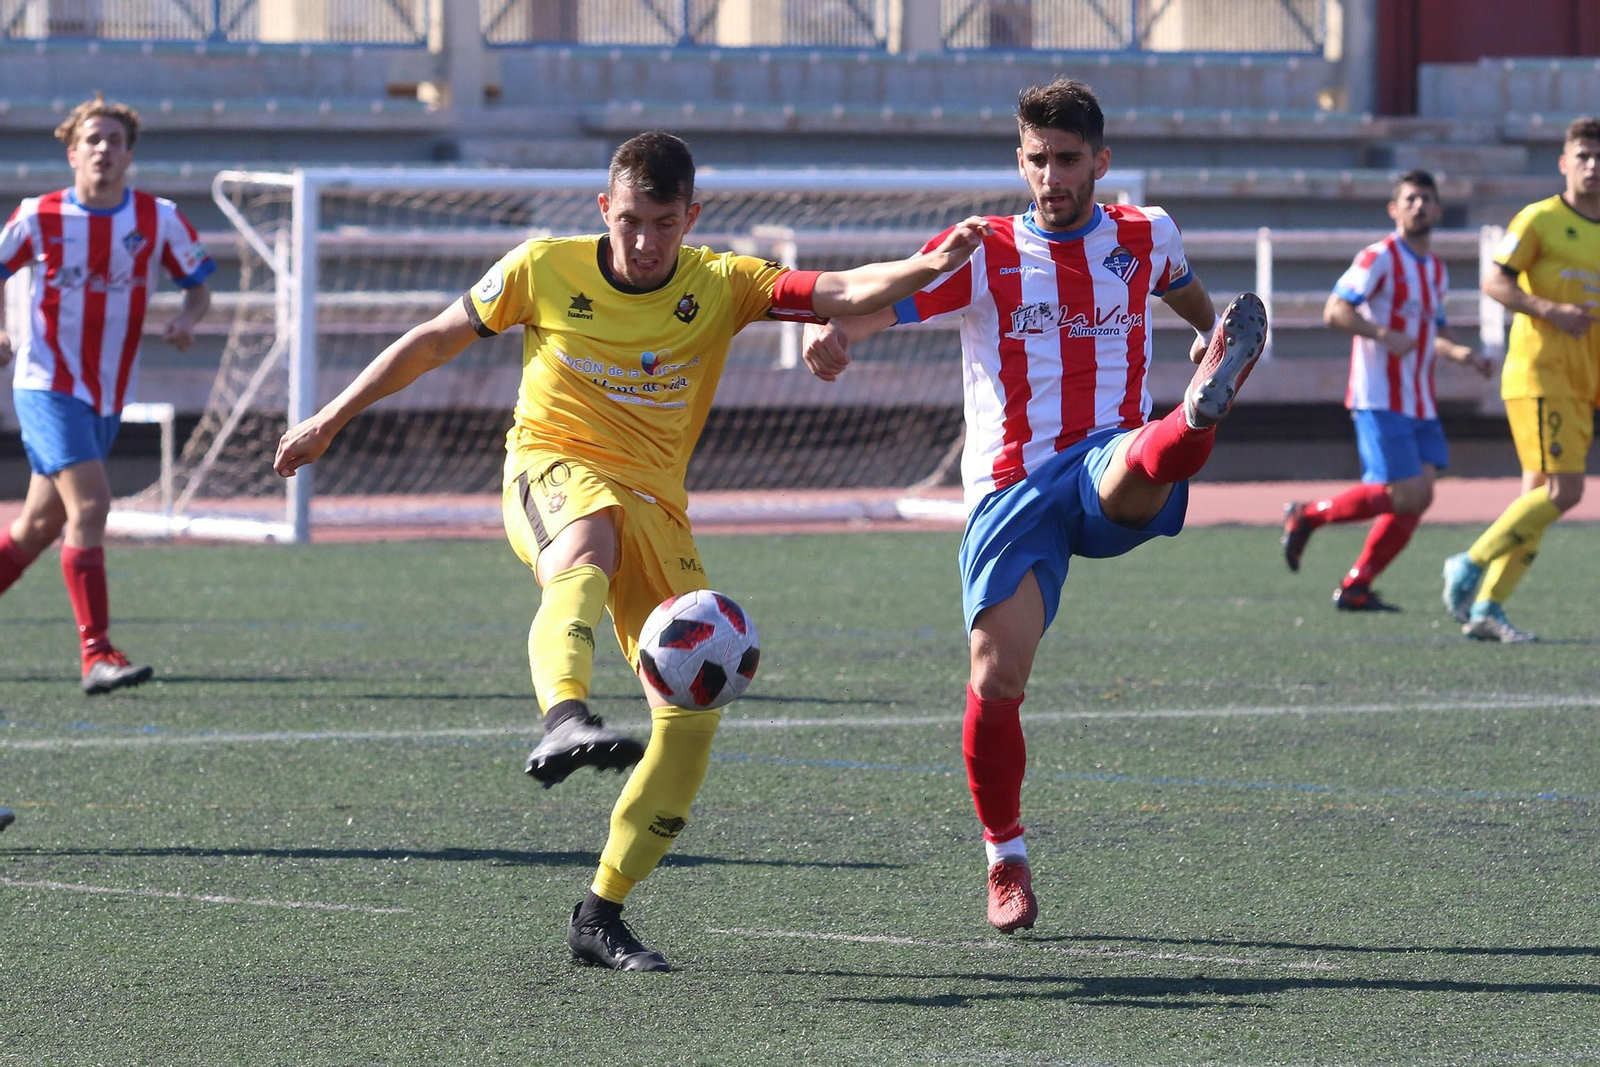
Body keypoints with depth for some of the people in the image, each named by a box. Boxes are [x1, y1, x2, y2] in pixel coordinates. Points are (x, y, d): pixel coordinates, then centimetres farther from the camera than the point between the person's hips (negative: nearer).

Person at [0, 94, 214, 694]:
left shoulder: (159, 219, 0)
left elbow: (199, 284, 9)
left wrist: (188, 319, -13)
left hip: (109, 396, 4)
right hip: (48, 387, -4)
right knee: (89, 504, -20)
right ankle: (97, 656, -22)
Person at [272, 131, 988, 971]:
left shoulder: (720, 286, 1)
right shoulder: (545, 270, -1)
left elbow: (842, 293, -12)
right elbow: (432, 342, 10)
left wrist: (927, 267, -31)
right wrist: (329, 421, 13)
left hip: (653, 504, 4)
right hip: (550, 470, -3)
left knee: (695, 708, -7)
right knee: (588, 540, -42)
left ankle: (601, 915, 5)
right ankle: (565, 719, -70)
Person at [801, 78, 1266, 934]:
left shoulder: (1146, 237, 10)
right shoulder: (986, 252, 1)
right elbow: (884, 300, -12)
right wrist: (835, 332, -31)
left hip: (1104, 466, 0)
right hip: (1012, 492, 0)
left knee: (1134, 465, -39)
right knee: (996, 679, -9)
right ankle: (1004, 858, 10)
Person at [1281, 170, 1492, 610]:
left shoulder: (1436, 270, 17)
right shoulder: (1379, 258, -8)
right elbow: (1335, 311, -17)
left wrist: (1463, 355, 9)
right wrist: (1385, 335, -28)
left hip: (1420, 405, 8)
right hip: (1380, 401, -8)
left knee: (1419, 496, -3)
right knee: (1404, 496, -14)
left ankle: (1356, 588, 6)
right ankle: (1306, 516, 4)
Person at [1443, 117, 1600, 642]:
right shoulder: (1540, 219, -4)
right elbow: (1494, 281, -9)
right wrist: (1550, 311, -21)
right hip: (1538, 373, -7)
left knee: (1539, 498, 3)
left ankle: (1485, 608, 6)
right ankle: (1470, 565, -4)